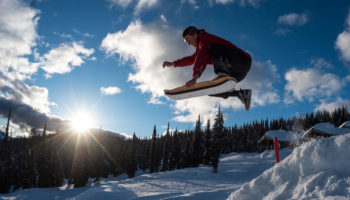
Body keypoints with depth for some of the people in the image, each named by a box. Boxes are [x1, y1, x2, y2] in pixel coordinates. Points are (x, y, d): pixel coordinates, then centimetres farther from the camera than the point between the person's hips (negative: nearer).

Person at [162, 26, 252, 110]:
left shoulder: (205, 38, -6)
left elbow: (202, 58, -22)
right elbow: (192, 59, 32)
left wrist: (195, 77, -33)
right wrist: (173, 64, 23)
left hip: (242, 61, -9)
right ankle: (242, 94, 2)